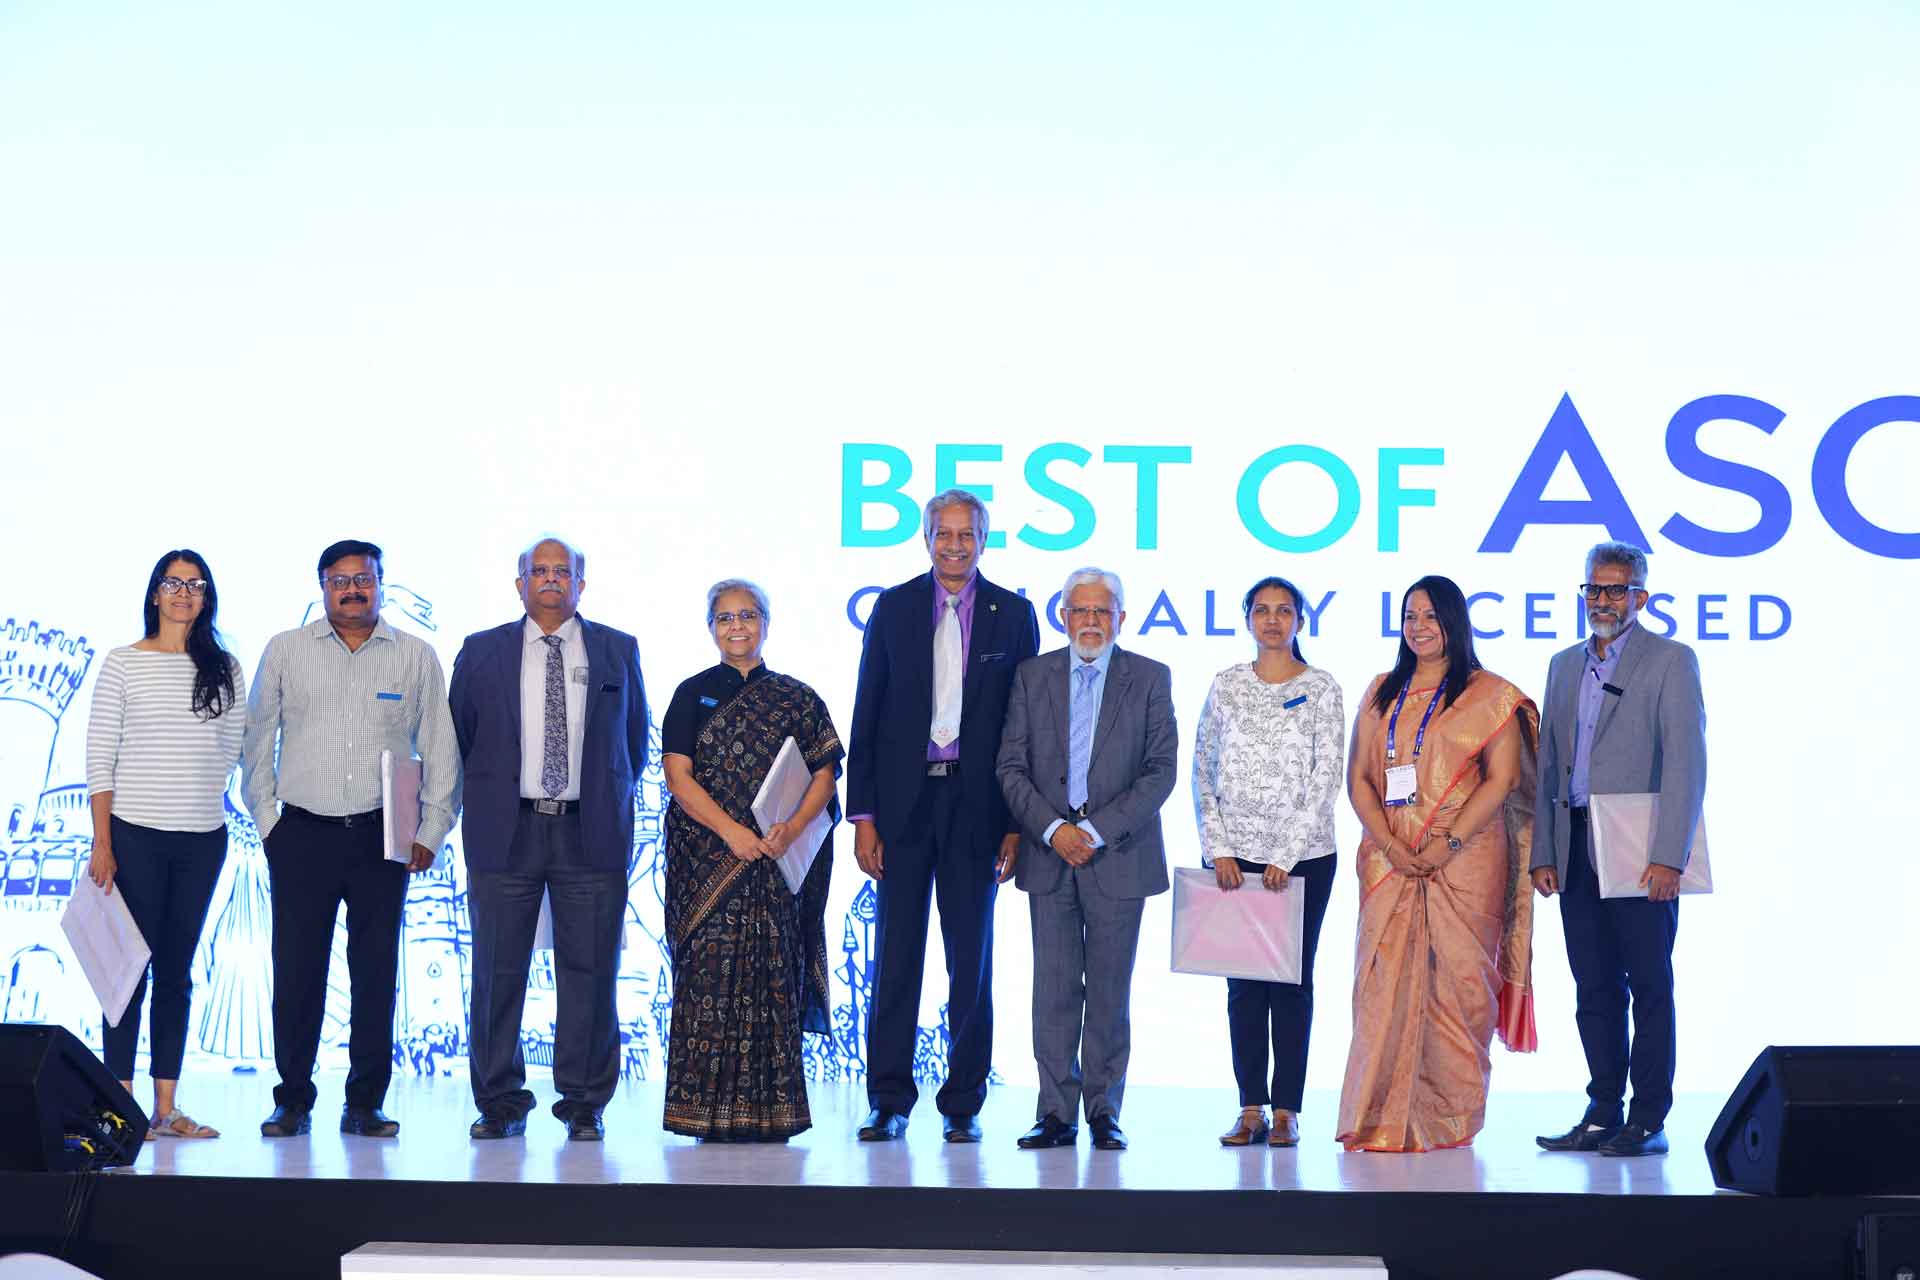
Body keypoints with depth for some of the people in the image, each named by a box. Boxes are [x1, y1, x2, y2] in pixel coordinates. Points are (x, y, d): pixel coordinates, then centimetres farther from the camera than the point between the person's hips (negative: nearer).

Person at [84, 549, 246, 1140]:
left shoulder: (225, 669, 7)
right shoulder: (123, 663, -2)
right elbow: (100, 757, -4)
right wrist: (102, 843, -8)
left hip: (202, 839, 3)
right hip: (136, 835, -3)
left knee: (177, 970, 8)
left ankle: (166, 1107, 13)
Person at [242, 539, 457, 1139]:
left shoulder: (416, 657, 7)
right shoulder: (285, 651, 7)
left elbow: (440, 751, 9)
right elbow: (257, 743, 11)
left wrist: (430, 834, 3)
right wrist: (267, 820, 4)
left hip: (382, 837, 0)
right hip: (302, 835, 0)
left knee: (376, 974, 2)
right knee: (296, 971, -1)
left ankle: (365, 1104, 10)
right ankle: (293, 1101, 10)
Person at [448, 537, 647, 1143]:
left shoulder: (618, 651, 9)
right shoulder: (482, 652, 8)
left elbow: (635, 735, 17)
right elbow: (458, 735, 13)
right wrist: (482, 802, 10)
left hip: (591, 831, 0)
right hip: (506, 828, 0)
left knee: (589, 972, 1)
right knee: (498, 972, 2)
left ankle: (584, 1105, 10)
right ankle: (500, 1103, 11)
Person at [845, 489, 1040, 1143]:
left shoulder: (1013, 615, 4)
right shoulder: (893, 609, 6)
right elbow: (866, 719, 5)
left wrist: (1018, 822, -3)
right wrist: (862, 815, -1)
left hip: (976, 808, 0)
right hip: (904, 803, 1)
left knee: (972, 961, 4)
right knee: (895, 958, 3)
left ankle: (963, 1105, 12)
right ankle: (890, 1102, 10)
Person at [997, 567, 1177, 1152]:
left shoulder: (1150, 679, 3)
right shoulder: (1032, 676, 8)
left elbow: (1161, 770, -3)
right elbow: (1011, 767, 4)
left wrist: (1097, 831, -12)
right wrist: (1052, 830, -10)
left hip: (1118, 856, -1)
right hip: (1049, 856, 1)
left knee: (1110, 992, 3)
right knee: (1054, 990, 1)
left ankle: (1104, 1113, 10)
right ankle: (1057, 1113, 6)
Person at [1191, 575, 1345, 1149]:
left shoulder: (1321, 690, 0)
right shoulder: (1226, 685, 7)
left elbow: (1327, 777, -5)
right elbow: (1203, 769, 6)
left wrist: (1286, 856, -11)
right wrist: (1218, 848, -4)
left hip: (1303, 856, -2)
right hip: (1236, 855, 2)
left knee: (1292, 980, 2)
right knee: (1243, 982, 3)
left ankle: (1286, 1109, 7)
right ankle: (1250, 1108, 8)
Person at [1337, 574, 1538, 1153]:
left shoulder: (1488, 695, 4)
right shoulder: (1382, 692, 15)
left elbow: (1502, 778, -4)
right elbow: (1358, 777, 9)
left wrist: (1448, 843, -13)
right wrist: (1389, 845, -6)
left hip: (1464, 859, -3)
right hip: (1389, 858, 3)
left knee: (1457, 979, -3)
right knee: (1385, 977, -4)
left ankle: (1450, 1116, 6)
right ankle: (1381, 1120, -2)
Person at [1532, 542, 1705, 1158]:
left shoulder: (1670, 661, -2)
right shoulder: (1565, 666, 17)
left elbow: (1687, 763, -10)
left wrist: (1669, 856, -17)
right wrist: (1543, 852, 9)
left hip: (1640, 854, -6)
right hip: (1576, 854, 6)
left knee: (1649, 987, 0)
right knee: (1594, 990, 9)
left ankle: (1648, 1120, 4)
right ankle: (1603, 1114, 15)